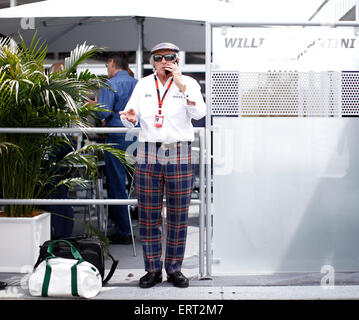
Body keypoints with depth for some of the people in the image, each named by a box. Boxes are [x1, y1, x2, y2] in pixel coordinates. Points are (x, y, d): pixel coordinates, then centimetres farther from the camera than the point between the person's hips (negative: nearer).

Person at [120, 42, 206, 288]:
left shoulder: (189, 83, 4)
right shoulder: (143, 85, 12)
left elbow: (199, 113, -11)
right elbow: (131, 117, 11)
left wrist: (181, 86, -19)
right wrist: (130, 118, -12)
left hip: (179, 155, -2)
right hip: (148, 154, 2)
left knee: (178, 215, 2)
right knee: (148, 215, 2)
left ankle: (174, 269, 15)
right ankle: (153, 269, 13)